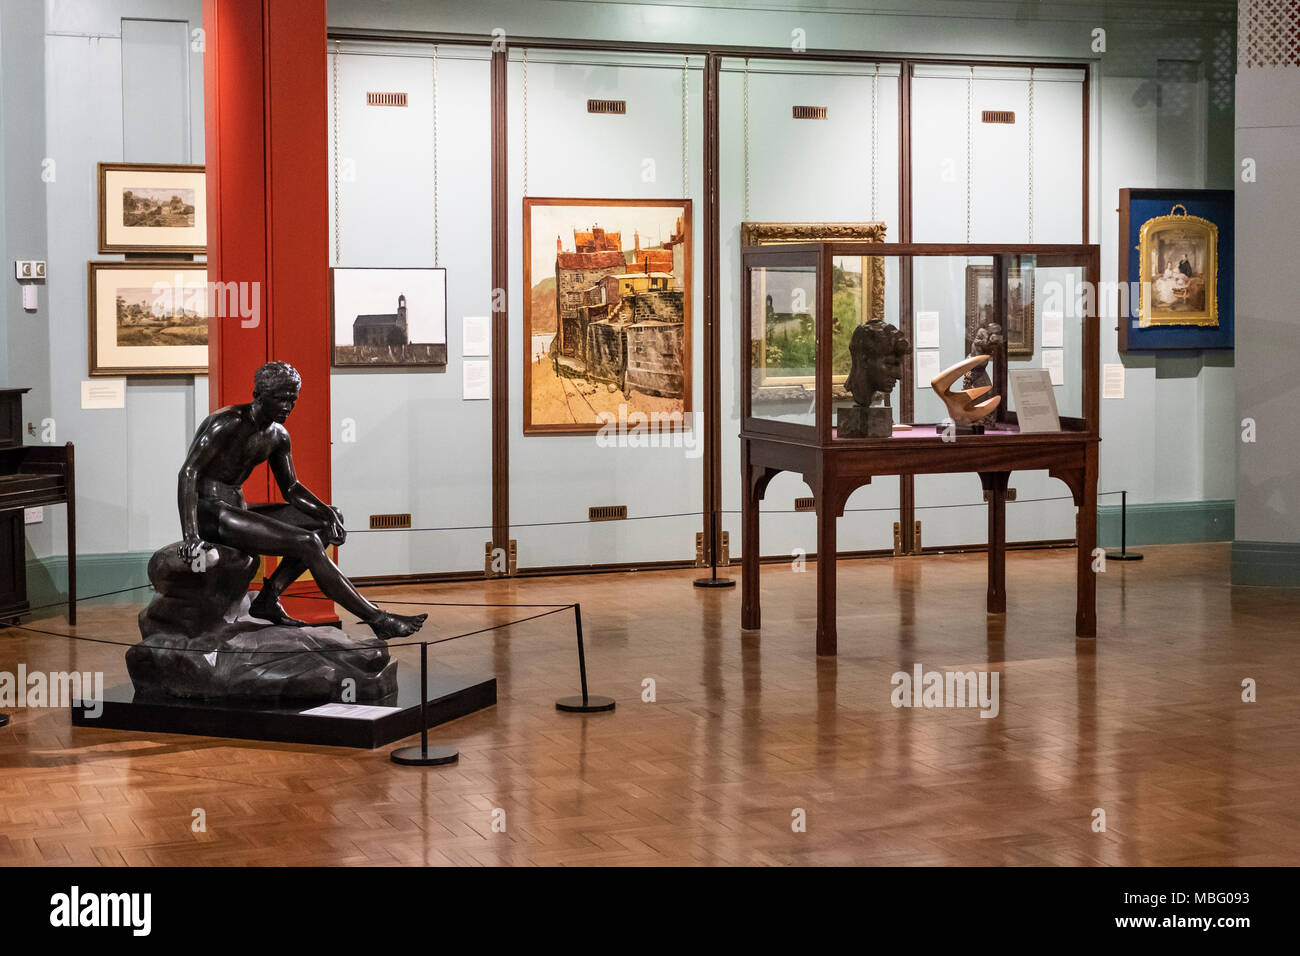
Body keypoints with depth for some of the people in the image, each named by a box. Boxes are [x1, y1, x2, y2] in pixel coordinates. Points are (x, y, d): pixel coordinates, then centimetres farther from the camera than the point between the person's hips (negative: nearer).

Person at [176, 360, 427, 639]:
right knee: (306, 543, -22)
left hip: (236, 510, 10)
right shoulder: (228, 423, -17)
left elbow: (290, 488, 18)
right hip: (208, 513, -10)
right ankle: (377, 620, -19)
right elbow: (188, 473, -25)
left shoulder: (278, 436, 9)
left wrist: (328, 513, -2)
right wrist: (190, 536, -35)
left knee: (327, 522, 6)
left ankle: (268, 598, -5)